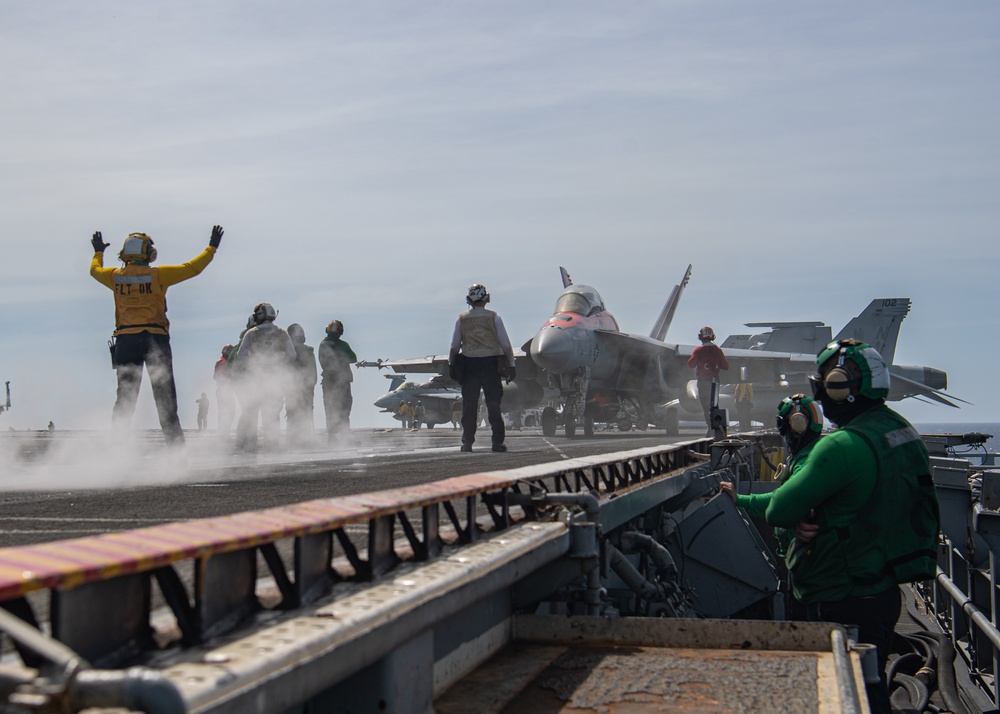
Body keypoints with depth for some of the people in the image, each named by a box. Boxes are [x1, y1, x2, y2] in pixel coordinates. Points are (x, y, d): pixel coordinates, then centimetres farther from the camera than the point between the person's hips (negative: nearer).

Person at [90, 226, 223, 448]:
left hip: (126, 340, 3)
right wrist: (212, 247, 14)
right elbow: (193, 268, 0)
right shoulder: (158, 275, -4)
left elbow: (95, 270, 26)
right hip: (155, 339, -3)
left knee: (125, 399, 8)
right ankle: (176, 447, 0)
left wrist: (98, 251, 47)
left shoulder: (115, 276, 5)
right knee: (165, 398, 2)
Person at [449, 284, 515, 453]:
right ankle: (497, 442, 2)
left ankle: (467, 442, 5)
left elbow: (454, 347, 3)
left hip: (468, 364, 1)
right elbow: (506, 344, -2)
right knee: (494, 405, 4)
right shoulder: (493, 317, -1)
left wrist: (451, 365, 14)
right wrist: (511, 365, 5)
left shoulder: (462, 319, 2)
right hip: (491, 363, -1)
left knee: (469, 405, 6)